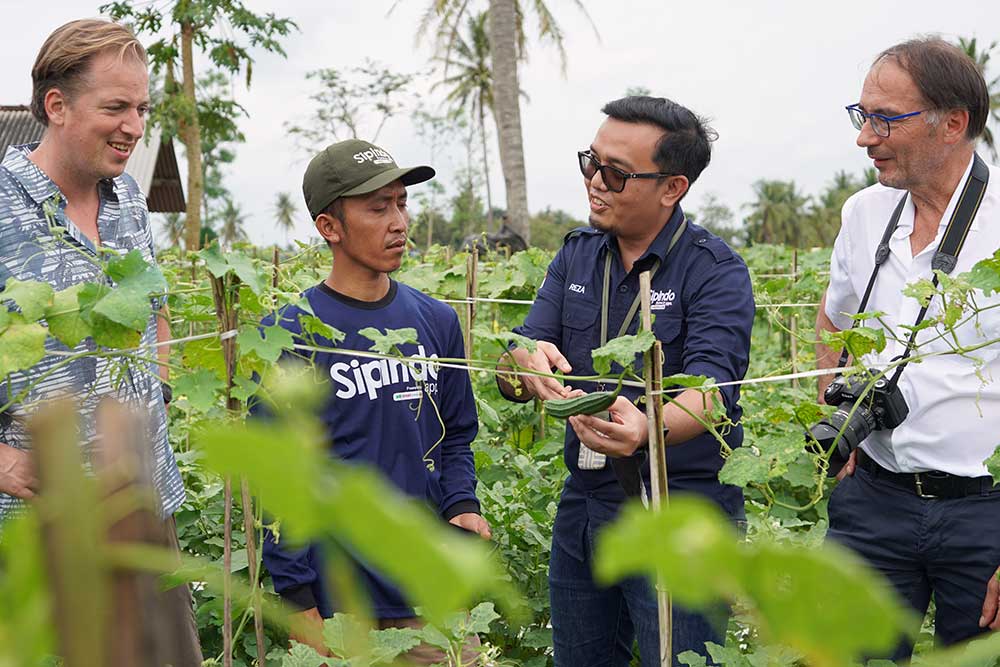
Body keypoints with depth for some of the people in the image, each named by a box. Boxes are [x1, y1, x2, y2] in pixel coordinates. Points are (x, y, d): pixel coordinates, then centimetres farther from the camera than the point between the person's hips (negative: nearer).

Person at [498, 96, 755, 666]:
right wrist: (528, 365, -27)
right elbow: (511, 373, -2)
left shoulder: (715, 270, -12)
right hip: (585, 507, 6)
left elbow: (710, 388, -27)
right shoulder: (577, 255, 6)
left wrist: (646, 427, -49)